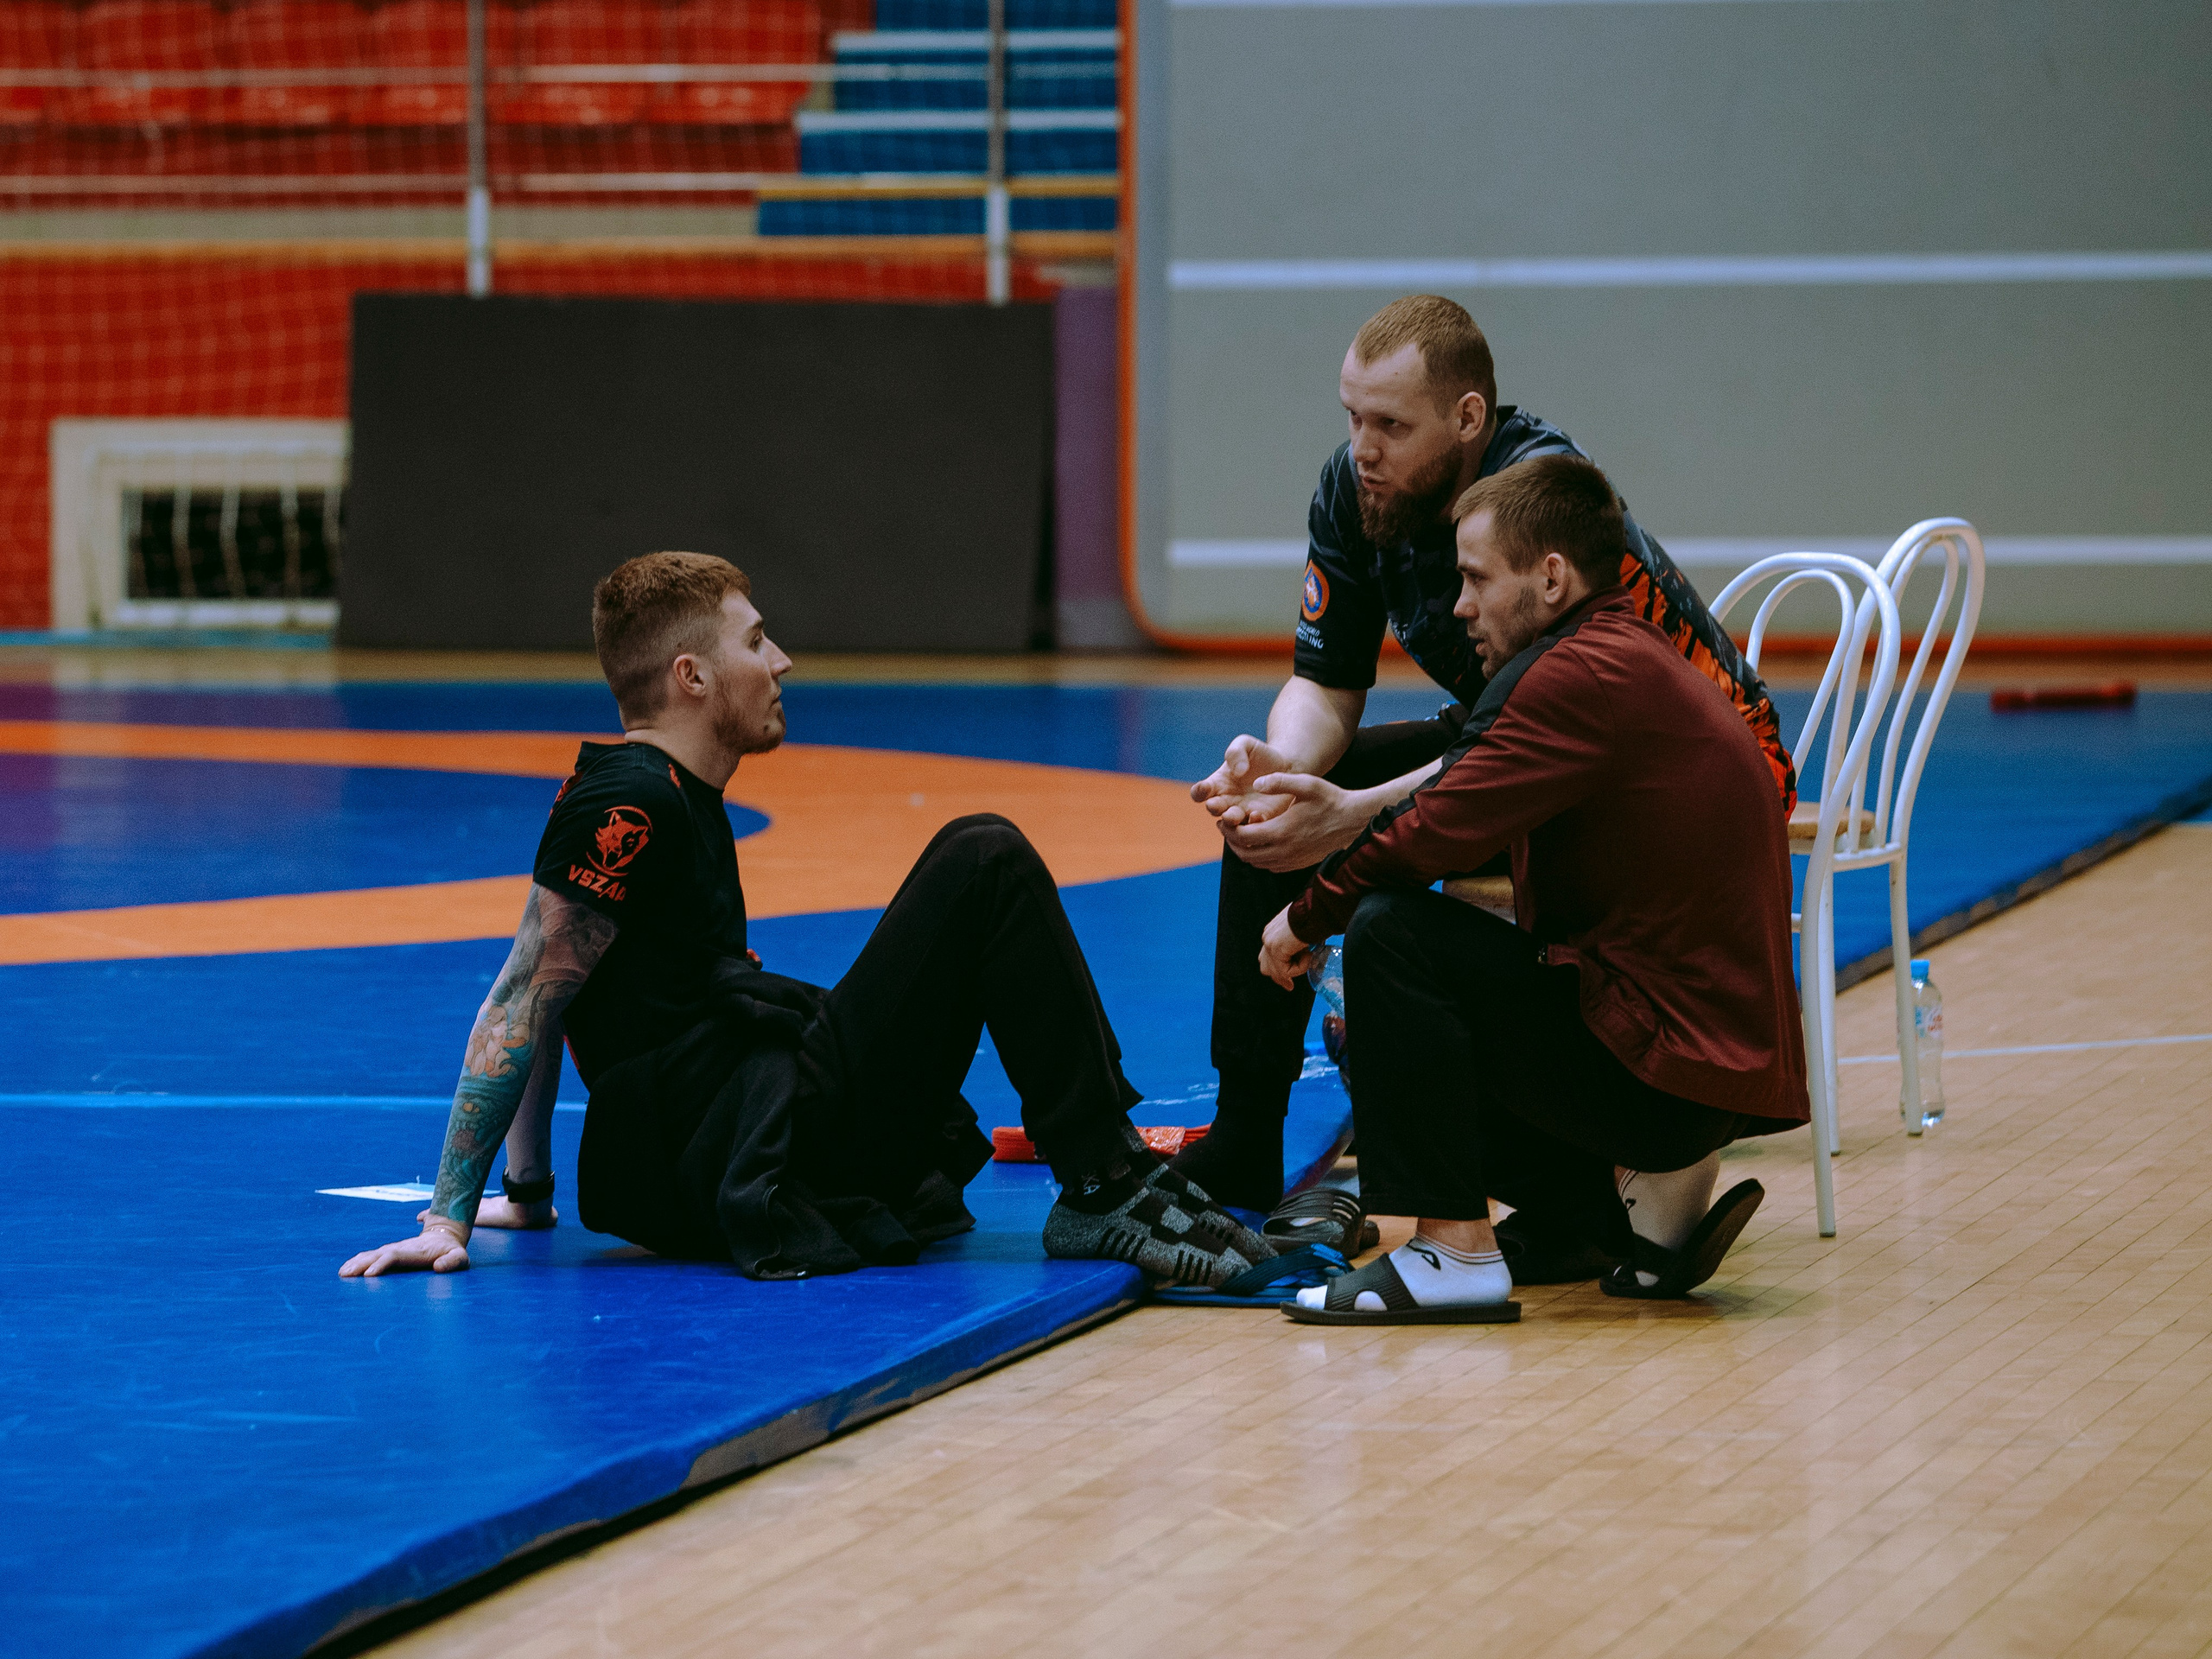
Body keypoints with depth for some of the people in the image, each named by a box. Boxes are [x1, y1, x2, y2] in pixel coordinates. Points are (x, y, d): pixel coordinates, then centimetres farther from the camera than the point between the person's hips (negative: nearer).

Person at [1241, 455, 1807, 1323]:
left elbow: (1436, 834, -18)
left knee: (1391, 933, -14)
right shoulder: (1637, 658, 17)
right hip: (1723, 1049, 11)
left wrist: (1306, 918, -2)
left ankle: (1454, 1250, -11)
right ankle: (1644, 1198, 12)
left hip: (1664, 1070, -11)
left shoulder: (1586, 673, -17)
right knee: (1410, 1030, 22)